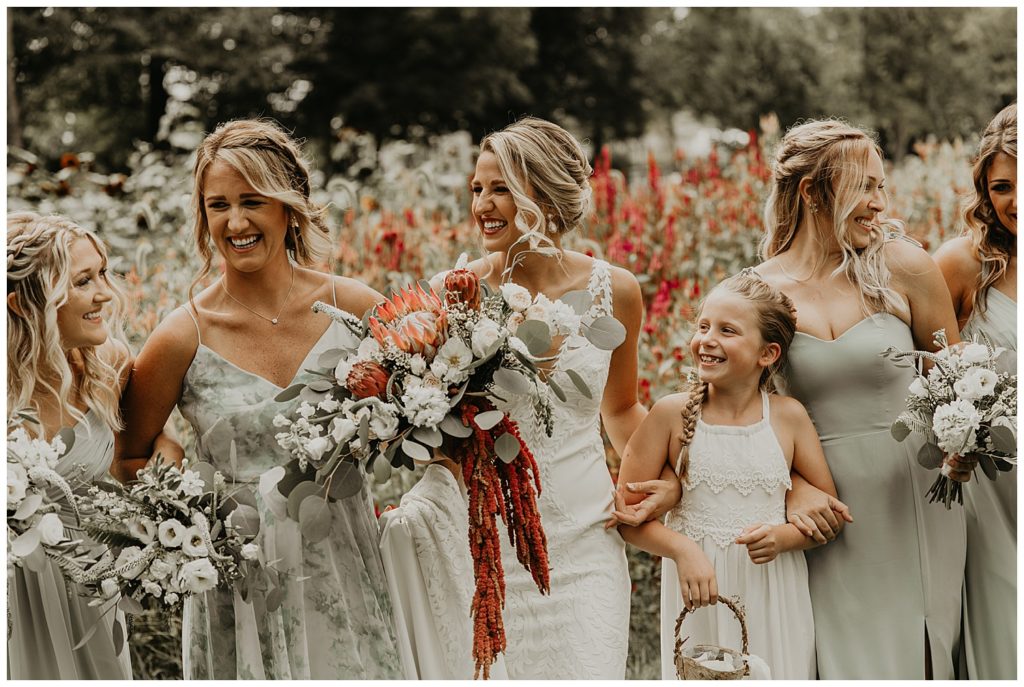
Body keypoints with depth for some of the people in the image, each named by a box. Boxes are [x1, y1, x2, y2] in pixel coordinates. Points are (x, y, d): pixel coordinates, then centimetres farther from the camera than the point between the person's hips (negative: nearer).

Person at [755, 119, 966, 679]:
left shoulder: (902, 266, -4)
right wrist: (792, 485, -13)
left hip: (912, 496, 1)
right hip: (826, 506, -1)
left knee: (917, 651, 10)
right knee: (846, 654, 7)